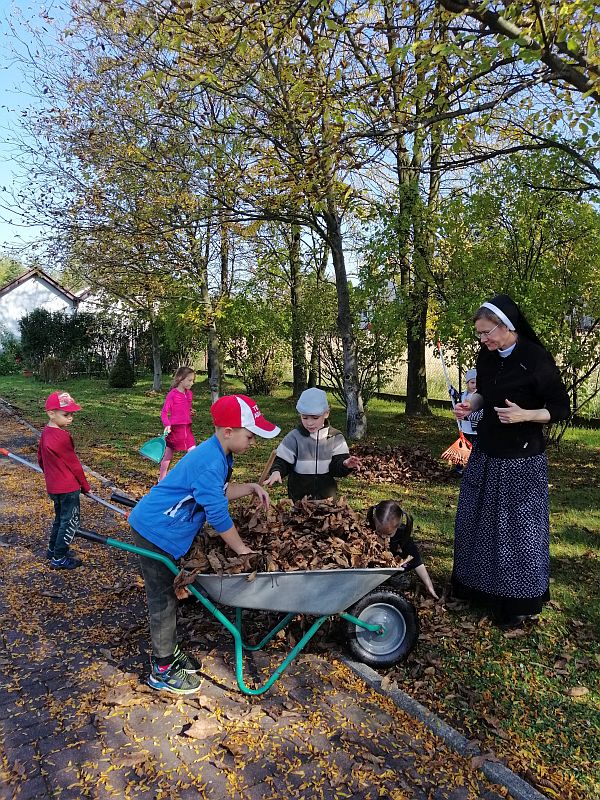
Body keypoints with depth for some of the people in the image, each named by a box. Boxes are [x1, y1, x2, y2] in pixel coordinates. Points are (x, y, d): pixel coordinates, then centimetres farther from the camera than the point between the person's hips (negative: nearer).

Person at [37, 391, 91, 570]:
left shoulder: (46, 433, 3)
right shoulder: (63, 437, -24)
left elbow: (40, 458, 14)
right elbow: (74, 464, -16)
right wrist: (86, 486, -4)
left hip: (53, 486, 9)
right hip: (68, 488, -9)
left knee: (60, 518, 24)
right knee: (70, 522, 6)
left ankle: (53, 549, 38)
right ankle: (59, 558, 15)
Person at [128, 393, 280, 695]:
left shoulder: (218, 454, 1)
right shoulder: (209, 464, -30)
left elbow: (219, 492, 15)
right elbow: (218, 515, -26)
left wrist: (251, 487, 2)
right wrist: (243, 551, -15)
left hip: (165, 529, 9)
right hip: (155, 532, -9)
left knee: (167, 594, 20)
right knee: (163, 600, 3)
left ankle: (167, 652, 36)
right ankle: (162, 671, 20)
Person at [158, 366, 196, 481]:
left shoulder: (189, 394, 7)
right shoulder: (172, 394, -13)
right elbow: (164, 412, -14)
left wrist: (191, 412, 5)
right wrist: (167, 425, -28)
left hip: (187, 428, 6)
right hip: (174, 428, -6)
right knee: (168, 454, 8)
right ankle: (162, 478, 23)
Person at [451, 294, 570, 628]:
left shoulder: (537, 359, -18)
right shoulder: (487, 356, 0)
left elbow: (561, 408, -12)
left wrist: (525, 415, -27)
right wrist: (471, 404, -3)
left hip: (522, 459, -6)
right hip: (487, 452, 7)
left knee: (518, 526, 4)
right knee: (478, 519, 15)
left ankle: (518, 602, 23)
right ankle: (478, 586, 36)